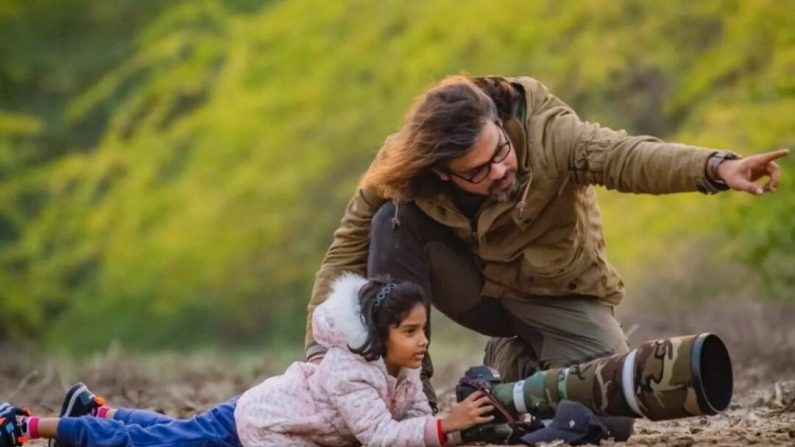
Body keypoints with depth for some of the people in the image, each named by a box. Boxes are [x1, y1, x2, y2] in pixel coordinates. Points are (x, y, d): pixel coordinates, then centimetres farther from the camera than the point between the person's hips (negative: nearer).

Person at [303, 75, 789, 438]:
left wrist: (716, 168, -68)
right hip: (478, 288, 1)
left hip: (559, 295, -1)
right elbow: (349, 249, -15)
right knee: (393, 222, -27)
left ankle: (520, 361, 11)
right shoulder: (401, 166, -24)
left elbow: (624, 155, -50)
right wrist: (323, 346, -25)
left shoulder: (545, 132, -33)